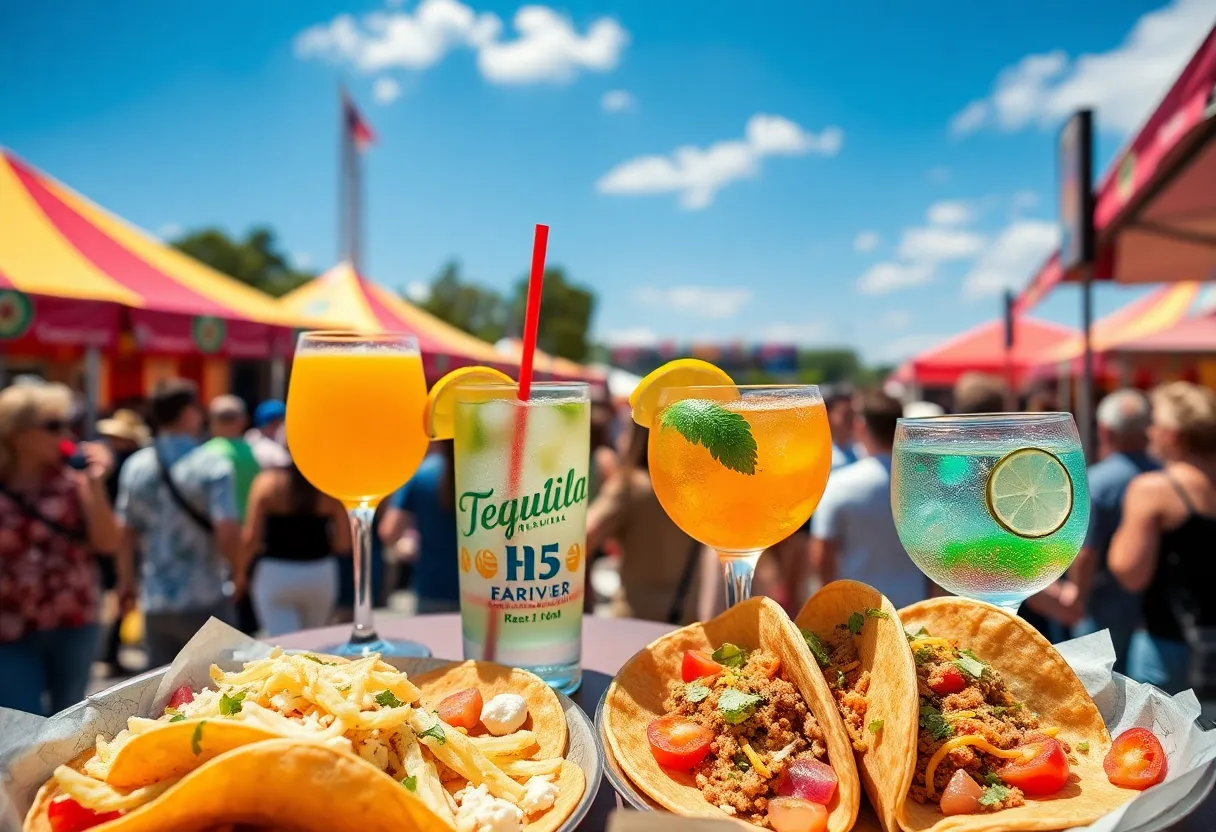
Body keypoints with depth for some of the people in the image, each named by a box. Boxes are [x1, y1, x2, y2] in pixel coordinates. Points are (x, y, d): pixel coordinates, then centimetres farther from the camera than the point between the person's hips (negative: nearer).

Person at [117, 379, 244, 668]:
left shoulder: (135, 467, 2)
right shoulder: (213, 465, -14)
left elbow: (126, 533, 6)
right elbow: (227, 531, -19)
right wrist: (238, 571, -3)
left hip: (155, 602, 4)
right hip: (206, 600, -4)